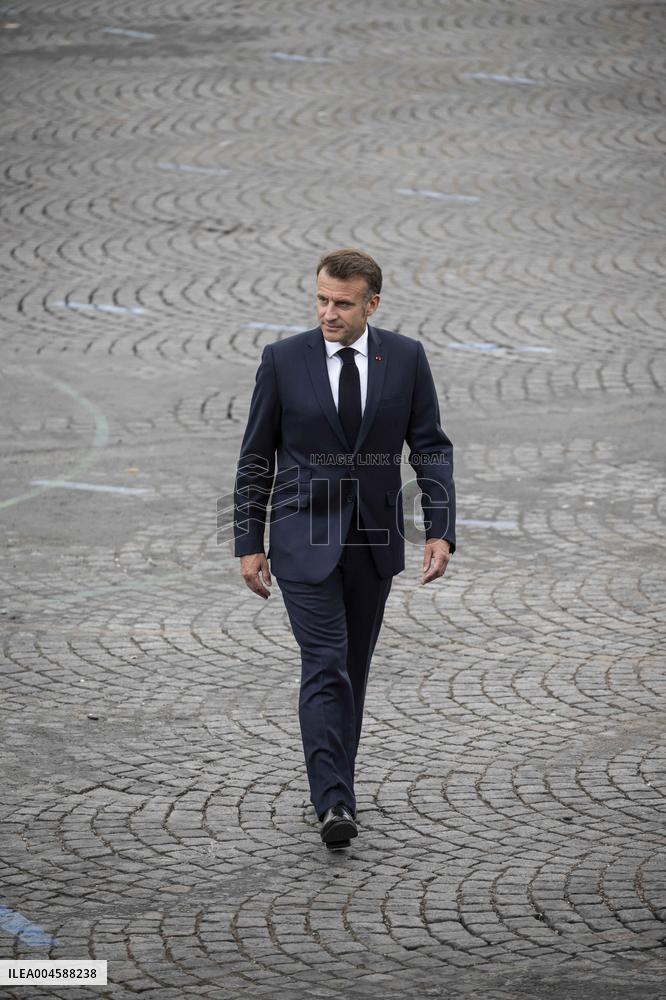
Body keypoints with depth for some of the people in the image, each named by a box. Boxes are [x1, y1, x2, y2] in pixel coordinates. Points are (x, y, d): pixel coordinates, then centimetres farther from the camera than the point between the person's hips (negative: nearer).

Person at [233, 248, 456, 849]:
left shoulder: (405, 358, -1)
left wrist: (440, 530, -8)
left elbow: (432, 448, 2)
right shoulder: (284, 359, -4)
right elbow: (256, 458, 2)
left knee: (354, 669, 11)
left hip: (374, 539, 3)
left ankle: (336, 782, 25)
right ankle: (334, 803, -18)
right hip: (305, 536, -3)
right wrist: (250, 542, 0)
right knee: (325, 666, -13)